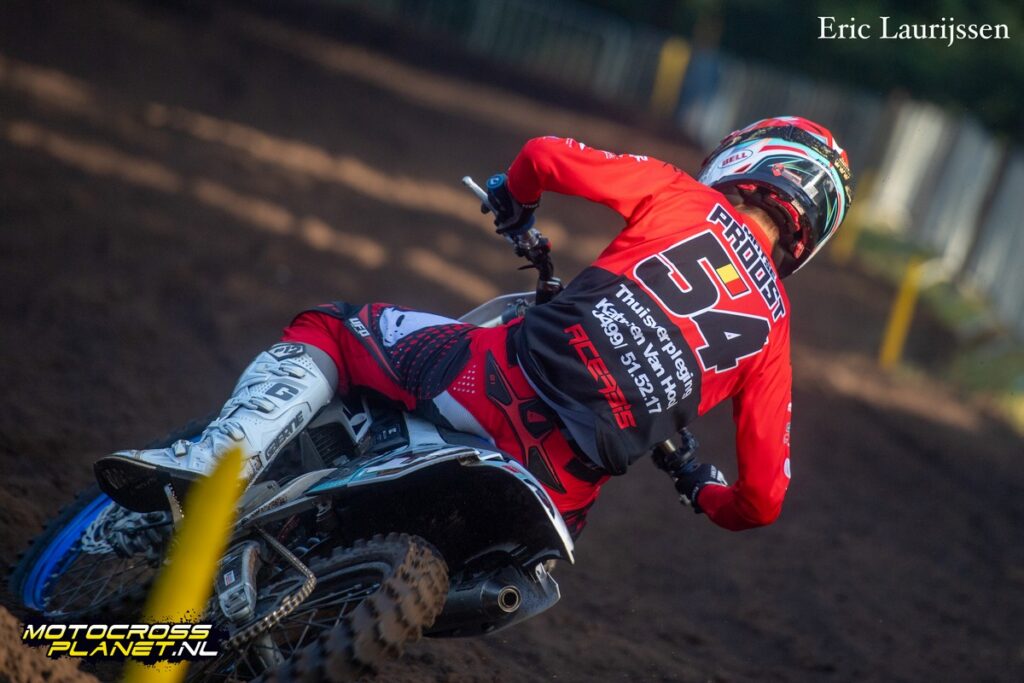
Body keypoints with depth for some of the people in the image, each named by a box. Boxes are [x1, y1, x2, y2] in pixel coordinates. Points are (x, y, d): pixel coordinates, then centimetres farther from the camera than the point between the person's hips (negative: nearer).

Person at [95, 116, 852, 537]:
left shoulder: (681, 196, 10)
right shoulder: (775, 328, 17)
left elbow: (546, 154, 4)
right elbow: (763, 499, 14)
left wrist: (514, 201, 27)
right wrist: (703, 491, 38)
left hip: (504, 379, -3)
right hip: (564, 487, 3)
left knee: (330, 331, 15)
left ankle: (215, 462, -10)